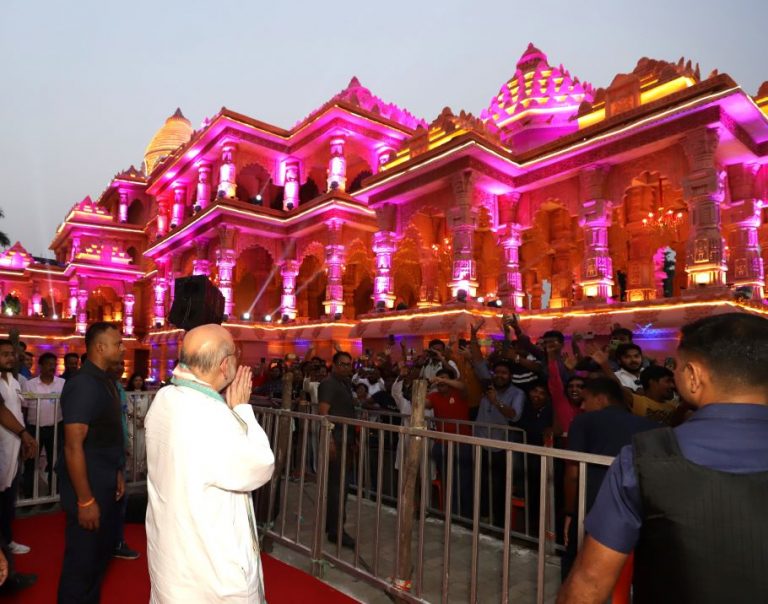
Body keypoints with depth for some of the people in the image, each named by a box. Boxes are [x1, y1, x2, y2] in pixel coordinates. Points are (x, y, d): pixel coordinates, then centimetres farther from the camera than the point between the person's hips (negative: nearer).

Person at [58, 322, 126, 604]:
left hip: (105, 486, 9)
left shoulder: (106, 382, 6)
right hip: (88, 489, -9)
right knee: (82, 561, 8)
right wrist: (85, 500, -22)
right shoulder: (83, 385, -22)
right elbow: (74, 446, -24)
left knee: (102, 552, 22)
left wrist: (117, 473, 12)